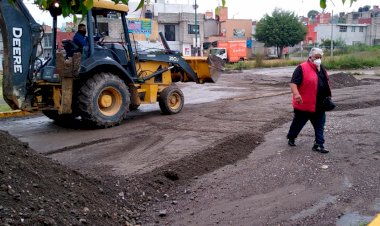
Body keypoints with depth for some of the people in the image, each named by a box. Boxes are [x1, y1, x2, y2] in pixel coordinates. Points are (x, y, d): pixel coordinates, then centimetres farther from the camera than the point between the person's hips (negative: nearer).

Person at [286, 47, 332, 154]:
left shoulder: (322, 69, 12)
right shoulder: (302, 68, -14)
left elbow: (326, 84, 23)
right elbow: (293, 83, -23)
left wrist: (328, 97, 22)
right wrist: (296, 94, -39)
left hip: (319, 106, 7)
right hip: (304, 104, -6)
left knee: (320, 125, 4)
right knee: (298, 123, 11)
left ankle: (319, 145, 9)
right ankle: (291, 138, 34)